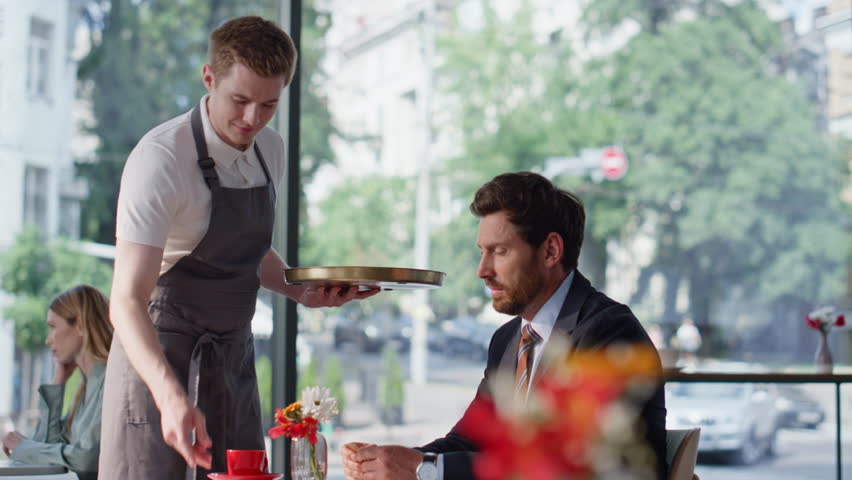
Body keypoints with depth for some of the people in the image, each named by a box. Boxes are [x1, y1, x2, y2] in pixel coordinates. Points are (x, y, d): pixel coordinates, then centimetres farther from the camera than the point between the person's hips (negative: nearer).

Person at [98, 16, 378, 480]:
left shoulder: (271, 151, 3)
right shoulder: (162, 159, -21)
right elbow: (127, 301, -28)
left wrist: (303, 292, 2)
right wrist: (171, 395, -42)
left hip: (233, 355, 7)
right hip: (158, 359, -6)